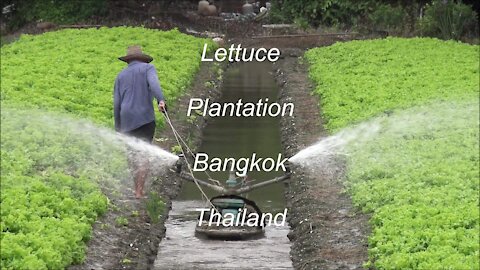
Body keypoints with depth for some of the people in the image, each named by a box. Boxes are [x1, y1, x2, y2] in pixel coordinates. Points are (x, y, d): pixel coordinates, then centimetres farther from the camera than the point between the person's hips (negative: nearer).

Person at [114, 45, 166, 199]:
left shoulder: (121, 76, 18)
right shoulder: (147, 68, 9)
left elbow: (116, 104, 13)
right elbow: (153, 83, -15)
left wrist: (118, 128, 17)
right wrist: (160, 100, -30)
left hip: (127, 120, 3)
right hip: (145, 118, -3)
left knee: (134, 157, 15)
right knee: (144, 156, -4)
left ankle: (137, 189, 17)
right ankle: (139, 191, -12)